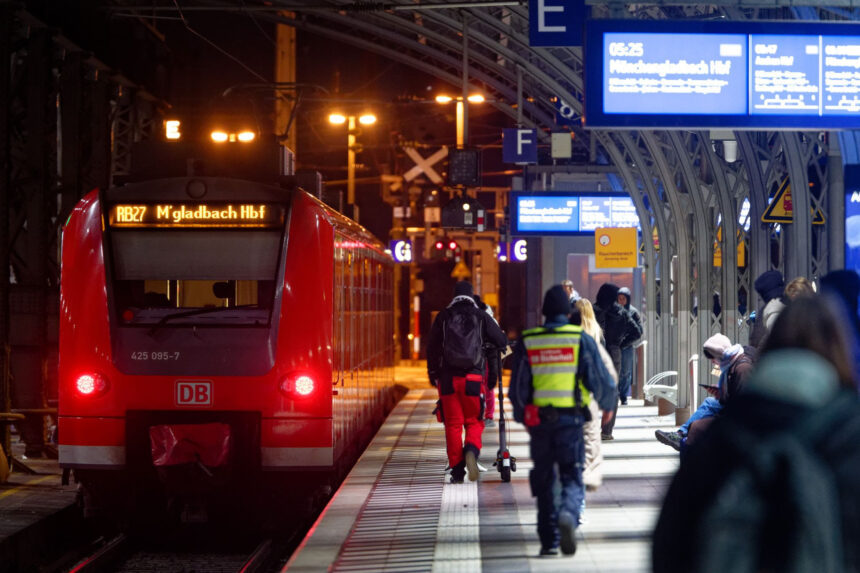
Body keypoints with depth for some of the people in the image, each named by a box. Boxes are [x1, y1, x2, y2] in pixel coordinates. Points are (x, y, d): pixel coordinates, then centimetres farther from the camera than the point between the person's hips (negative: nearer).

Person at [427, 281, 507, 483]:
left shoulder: (443, 317, 6)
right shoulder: (480, 316, 3)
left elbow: (432, 346, 6)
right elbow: (502, 341, 5)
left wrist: (432, 373, 16)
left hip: (447, 377, 1)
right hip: (473, 377, -1)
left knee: (453, 424, 5)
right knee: (474, 421, 8)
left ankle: (457, 471, 3)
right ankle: (471, 450, -22)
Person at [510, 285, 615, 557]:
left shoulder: (526, 342, 2)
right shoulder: (581, 340, -2)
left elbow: (517, 388, 4)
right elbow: (602, 382, 0)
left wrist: (521, 416, 20)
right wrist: (607, 403, 21)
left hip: (538, 420, 2)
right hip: (571, 419, -2)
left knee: (544, 480, 14)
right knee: (572, 477, 3)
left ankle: (549, 541, 14)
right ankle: (568, 515, -29)